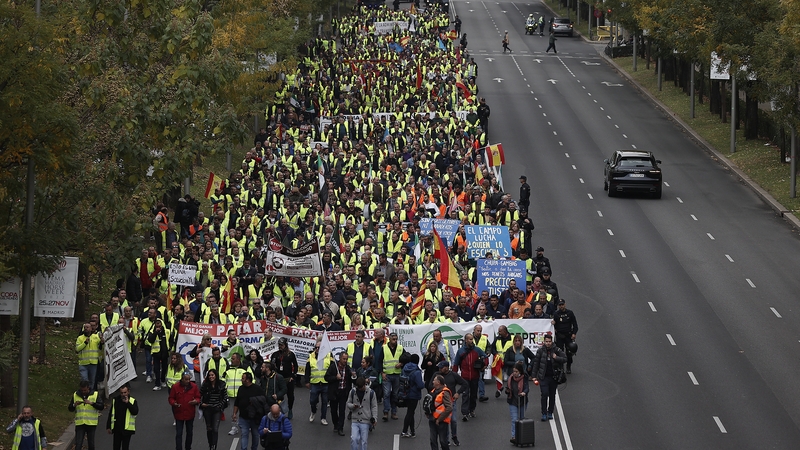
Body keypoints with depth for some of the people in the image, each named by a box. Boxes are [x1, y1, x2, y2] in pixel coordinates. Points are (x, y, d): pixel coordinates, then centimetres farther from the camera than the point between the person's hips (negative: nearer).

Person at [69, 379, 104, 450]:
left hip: (91, 423, -1)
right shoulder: (75, 395, 4)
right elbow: (70, 409, 7)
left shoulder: (95, 395, -1)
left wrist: (91, 403, -24)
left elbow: (101, 407, -10)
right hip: (79, 423, 1)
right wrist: (74, 405, -14)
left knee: (91, 444, 9)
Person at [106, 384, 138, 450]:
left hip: (127, 429, -3)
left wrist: (127, 403, -22)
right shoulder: (115, 400, 4)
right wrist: (108, 427, 7)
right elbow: (111, 414, 9)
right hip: (117, 429, 3)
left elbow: (135, 412, -19)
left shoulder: (132, 401, -4)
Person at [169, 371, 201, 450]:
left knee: (190, 433, 15)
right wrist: (174, 403, -23)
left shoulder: (194, 386, -4)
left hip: (190, 414, 2)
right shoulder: (175, 387, -9)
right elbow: (171, 398, -1)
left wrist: (196, 401, -20)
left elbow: (198, 398, 4)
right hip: (179, 413, -2)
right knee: (179, 434, -2)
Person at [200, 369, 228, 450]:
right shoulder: (205, 385, -1)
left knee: (215, 429, -11)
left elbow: (225, 397, 5)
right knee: (209, 429, 10)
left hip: (217, 410, -2)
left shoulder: (221, 385, -3)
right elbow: (200, 395, 8)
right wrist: (201, 403, -6)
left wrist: (220, 405, -6)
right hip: (207, 409, 2)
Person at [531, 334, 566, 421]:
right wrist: (534, 376, 0)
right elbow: (536, 363, 2)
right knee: (544, 394, -11)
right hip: (543, 377, -2)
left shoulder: (556, 350, -1)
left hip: (553, 377, 2)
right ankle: (544, 414, -6)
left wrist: (556, 358, -15)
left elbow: (565, 359, 3)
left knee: (552, 396, 9)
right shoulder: (540, 351, -3)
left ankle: (550, 413, 21)